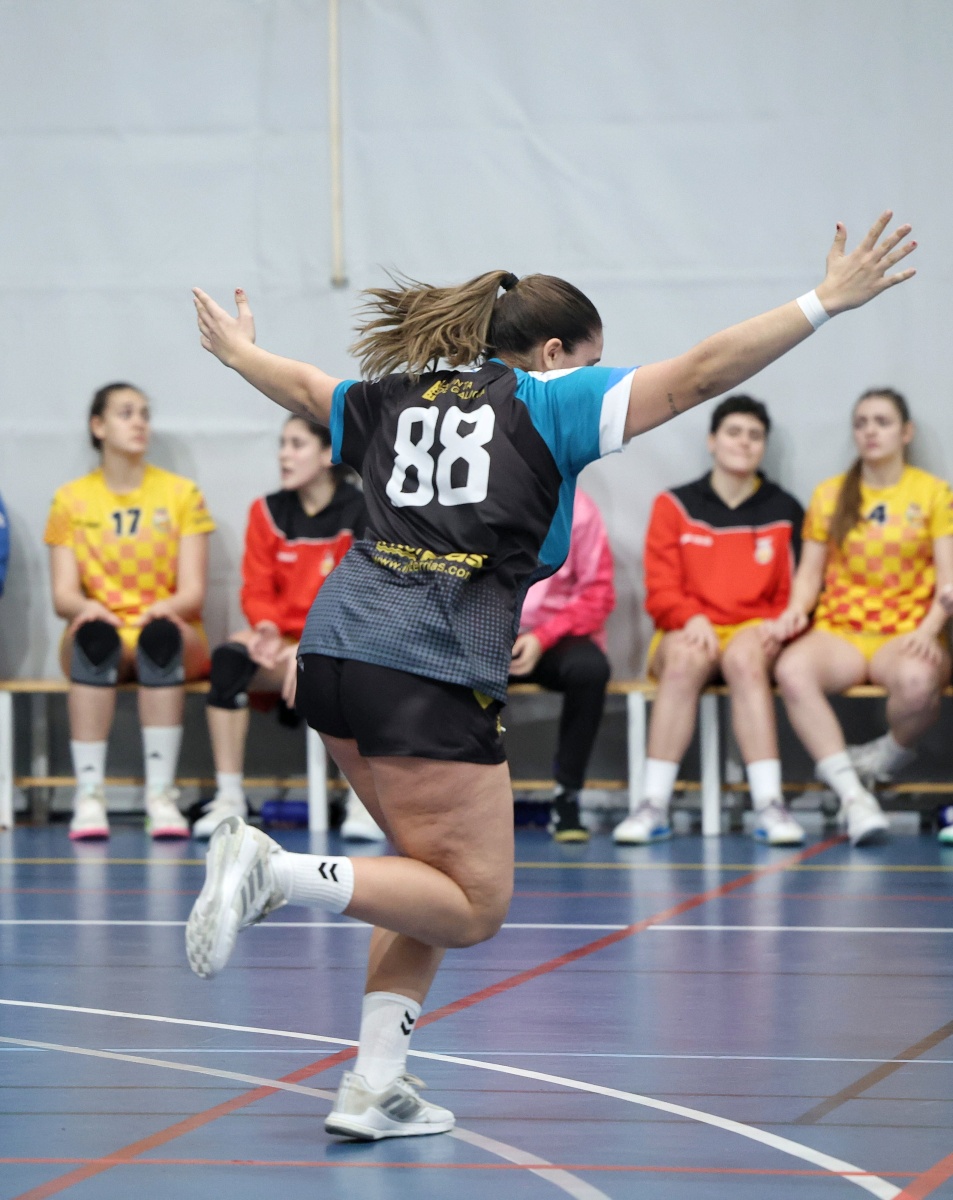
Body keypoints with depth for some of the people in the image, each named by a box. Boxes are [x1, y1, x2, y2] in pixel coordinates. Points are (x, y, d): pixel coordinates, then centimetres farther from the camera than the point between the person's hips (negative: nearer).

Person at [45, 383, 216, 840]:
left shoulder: (181, 493, 6)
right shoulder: (71, 500, 8)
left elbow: (193, 592, -2)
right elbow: (63, 594, 0)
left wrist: (166, 607, -25)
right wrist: (86, 606, -25)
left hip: (170, 638, 0)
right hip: (101, 640, 0)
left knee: (161, 633, -38)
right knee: (93, 634, -37)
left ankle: (161, 794, -38)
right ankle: (88, 794, -38)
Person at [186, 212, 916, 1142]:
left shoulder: (397, 396, 20)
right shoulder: (549, 399, 3)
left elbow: (301, 385, 39)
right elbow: (700, 374, -3)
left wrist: (238, 351, 60)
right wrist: (825, 302, 1)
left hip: (337, 646, 8)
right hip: (429, 672, -8)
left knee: (437, 878, 19)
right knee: (473, 908, 0)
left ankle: (374, 1084, 12)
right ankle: (272, 872, -17)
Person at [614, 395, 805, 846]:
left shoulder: (784, 512, 10)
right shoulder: (674, 506, 9)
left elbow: (794, 596, 9)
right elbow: (660, 593, 3)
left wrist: (775, 627, -11)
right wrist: (693, 619, -17)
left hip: (754, 635, 0)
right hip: (687, 634, 0)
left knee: (744, 656, -36)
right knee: (686, 658, -36)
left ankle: (768, 805, -43)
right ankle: (654, 805, -38)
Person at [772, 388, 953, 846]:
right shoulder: (829, 495, 16)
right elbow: (810, 572, 15)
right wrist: (796, 609, -7)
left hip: (905, 634, -2)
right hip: (839, 632, 2)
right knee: (792, 670, -35)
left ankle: (886, 755, -7)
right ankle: (852, 795, -34)